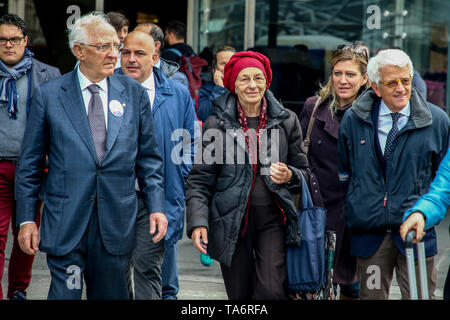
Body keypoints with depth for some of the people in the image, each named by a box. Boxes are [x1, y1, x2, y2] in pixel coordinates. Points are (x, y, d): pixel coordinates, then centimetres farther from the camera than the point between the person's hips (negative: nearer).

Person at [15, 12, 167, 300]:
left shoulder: (134, 93, 7)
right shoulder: (49, 95, 2)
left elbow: (148, 157, 10)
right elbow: (30, 163, 4)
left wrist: (156, 207, 1)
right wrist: (27, 219, 0)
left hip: (117, 221, 2)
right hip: (65, 221, -2)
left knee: (111, 294, 9)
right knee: (65, 293, -4)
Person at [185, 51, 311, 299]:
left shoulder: (286, 121, 6)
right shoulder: (217, 123, 1)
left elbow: (304, 173, 15)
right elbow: (200, 180, 1)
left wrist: (290, 176, -9)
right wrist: (198, 222, -12)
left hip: (272, 217, 0)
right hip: (232, 221, 0)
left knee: (271, 291, -16)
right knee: (240, 295, 3)